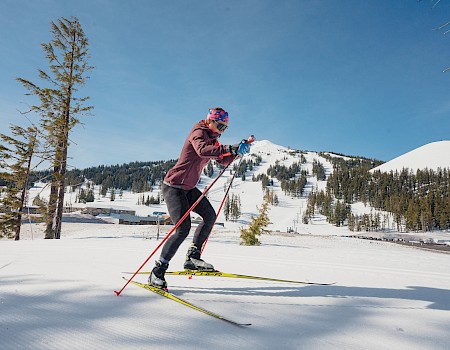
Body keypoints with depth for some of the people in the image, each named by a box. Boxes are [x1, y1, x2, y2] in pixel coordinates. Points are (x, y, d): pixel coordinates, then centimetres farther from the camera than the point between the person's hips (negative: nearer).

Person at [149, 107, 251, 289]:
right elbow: (202, 150, -36)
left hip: (188, 188, 10)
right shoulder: (198, 133, -14)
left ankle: (192, 257, 12)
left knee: (210, 216, 7)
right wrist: (230, 148, -38)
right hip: (173, 186, -10)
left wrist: (238, 151, -1)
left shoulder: (211, 139, 15)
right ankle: (157, 272, -6)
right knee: (183, 228, -17)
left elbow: (223, 160, 16)